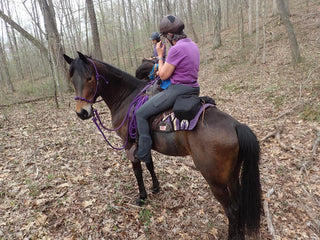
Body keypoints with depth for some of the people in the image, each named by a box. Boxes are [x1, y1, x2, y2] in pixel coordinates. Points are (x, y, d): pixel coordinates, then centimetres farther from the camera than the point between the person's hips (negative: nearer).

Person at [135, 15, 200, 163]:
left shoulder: (176, 49, -19)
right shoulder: (193, 45, 11)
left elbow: (164, 75, -14)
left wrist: (160, 55, -2)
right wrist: (166, 69, 15)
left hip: (178, 90, -10)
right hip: (193, 89, 10)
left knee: (140, 114, -4)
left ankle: (143, 153, 0)